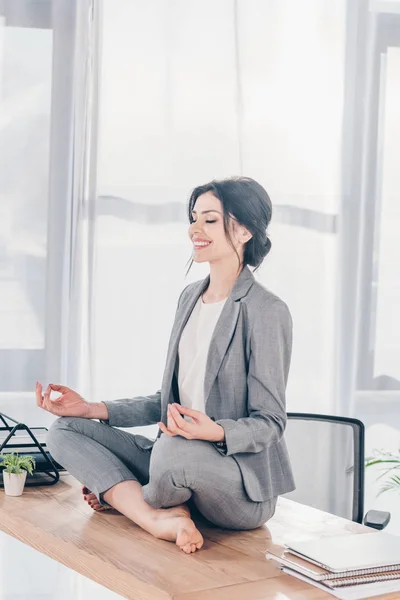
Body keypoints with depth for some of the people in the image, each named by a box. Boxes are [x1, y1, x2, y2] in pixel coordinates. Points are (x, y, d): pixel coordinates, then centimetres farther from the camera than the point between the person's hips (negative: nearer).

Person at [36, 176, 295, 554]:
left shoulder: (266, 311, -12)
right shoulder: (191, 297, 12)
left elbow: (270, 423, -12)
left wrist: (215, 432, -32)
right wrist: (93, 409, 6)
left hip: (245, 487, -8)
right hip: (182, 463, 8)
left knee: (174, 450, -39)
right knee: (64, 431, -3)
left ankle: (116, 495, -5)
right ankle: (161, 518, -21)